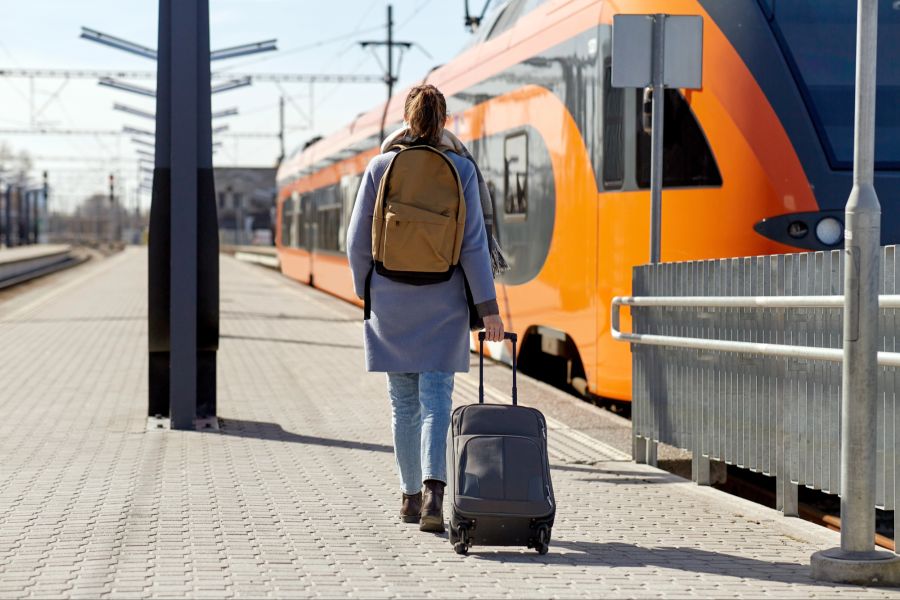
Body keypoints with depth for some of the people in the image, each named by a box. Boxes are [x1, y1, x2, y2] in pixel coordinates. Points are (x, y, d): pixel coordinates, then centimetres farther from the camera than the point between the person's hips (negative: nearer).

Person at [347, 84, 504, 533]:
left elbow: (358, 240, 0)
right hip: (443, 302, -1)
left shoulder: (381, 168, -2)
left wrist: (366, 293, 15)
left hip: (391, 302, 1)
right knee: (436, 398, -3)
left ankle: (410, 496, 21)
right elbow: (473, 244, -7)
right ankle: (433, 491, -21)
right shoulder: (460, 169, -4)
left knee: (403, 403, 12)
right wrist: (488, 308, -4)